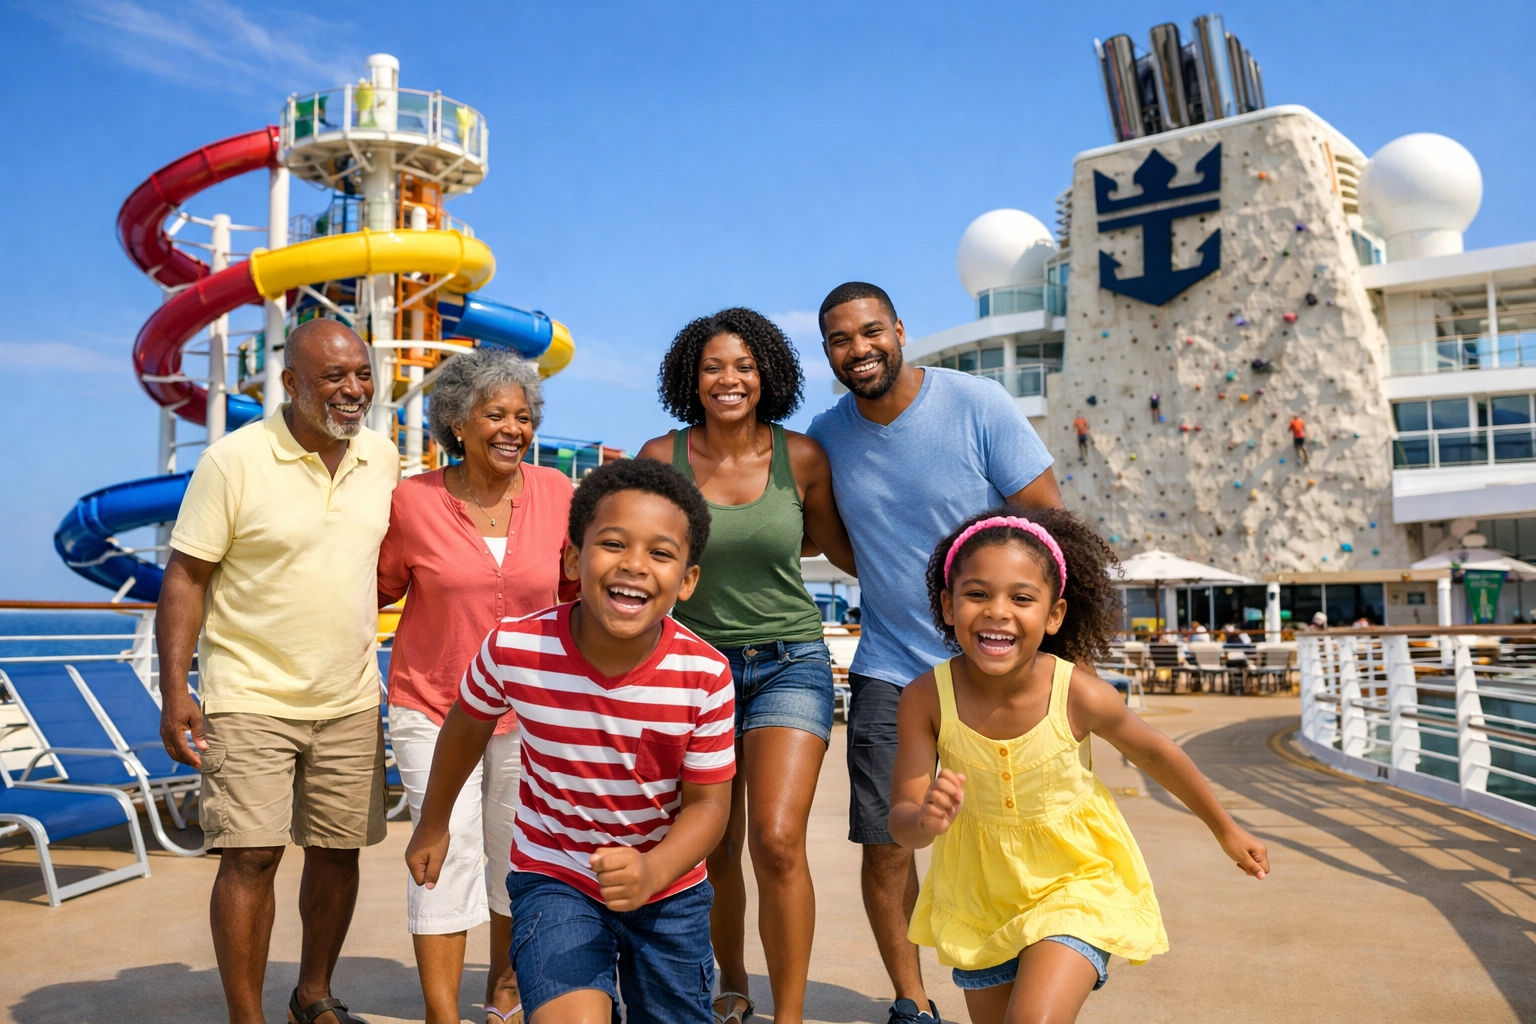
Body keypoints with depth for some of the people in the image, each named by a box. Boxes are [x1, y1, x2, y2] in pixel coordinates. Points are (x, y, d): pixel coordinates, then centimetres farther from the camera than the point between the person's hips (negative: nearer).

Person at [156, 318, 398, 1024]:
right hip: (251, 697, -4)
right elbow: (184, 577, -8)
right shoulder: (234, 459, -9)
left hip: (350, 700, 5)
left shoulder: (383, 457, 4)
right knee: (251, 855, -6)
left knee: (338, 851, 11)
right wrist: (174, 692, -13)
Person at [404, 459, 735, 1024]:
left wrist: (653, 871, -31)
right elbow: (467, 727, 0)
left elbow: (708, 801, -12)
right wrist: (432, 826, 15)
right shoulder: (514, 649, -22)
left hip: (669, 888, 2)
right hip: (554, 877, -1)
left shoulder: (704, 676, -23)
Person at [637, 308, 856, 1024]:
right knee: (714, 849, 10)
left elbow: (838, 547, 10)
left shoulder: (801, 456, -4)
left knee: (778, 841, -15)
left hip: (789, 663, -1)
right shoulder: (662, 458, -5)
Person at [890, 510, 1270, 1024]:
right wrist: (926, 820, -43)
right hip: (979, 892, 3)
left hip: (1075, 878, -2)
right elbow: (901, 820, -18)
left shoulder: (1078, 693, -25)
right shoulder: (926, 697, -22)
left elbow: (1154, 753, -5)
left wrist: (1226, 831, 9)